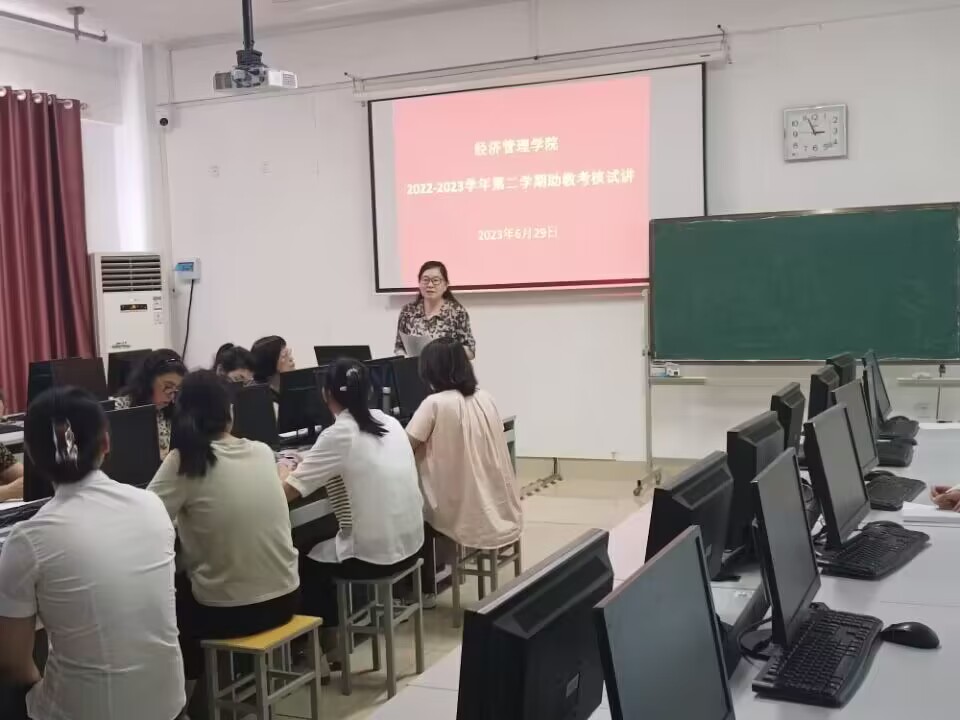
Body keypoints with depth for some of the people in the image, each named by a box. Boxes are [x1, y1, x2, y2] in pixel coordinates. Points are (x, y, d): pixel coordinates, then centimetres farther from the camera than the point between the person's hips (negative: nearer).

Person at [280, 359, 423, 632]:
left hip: (375, 555, -6)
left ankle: (326, 633, 31)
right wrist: (310, 464, 24)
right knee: (326, 543, 30)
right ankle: (345, 618, 37)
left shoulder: (337, 435, -16)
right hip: (410, 545, 7)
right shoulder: (391, 423, 4)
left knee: (305, 562, 20)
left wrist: (285, 472, 7)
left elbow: (287, 491, -15)